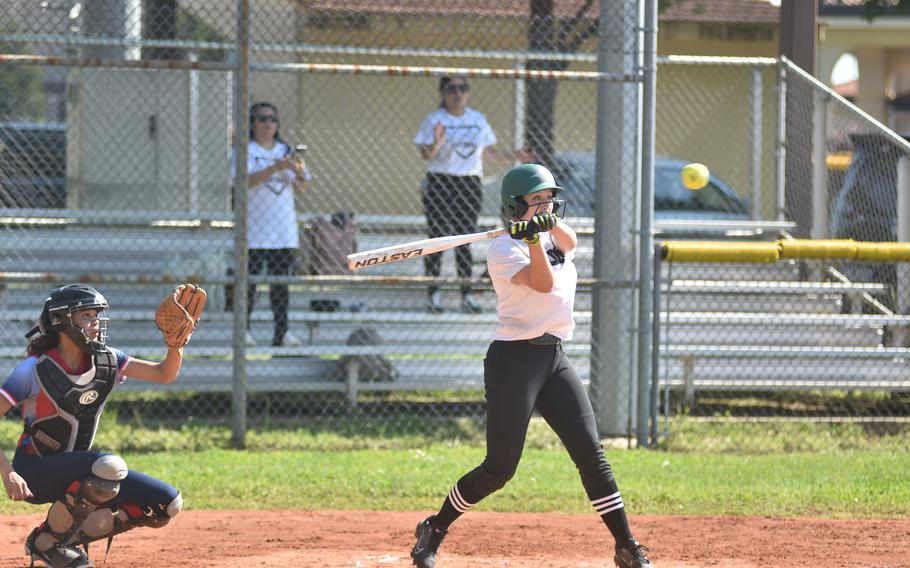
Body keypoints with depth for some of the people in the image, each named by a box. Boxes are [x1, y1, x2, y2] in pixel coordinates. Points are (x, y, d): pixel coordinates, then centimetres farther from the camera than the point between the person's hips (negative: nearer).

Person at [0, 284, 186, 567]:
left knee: (168, 504, -6)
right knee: (109, 467, -36)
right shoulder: (34, 369, -19)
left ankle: (75, 537, 4)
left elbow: (165, 374, -1)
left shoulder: (106, 360, -1)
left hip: (74, 474, 7)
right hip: (34, 473, -7)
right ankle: (45, 542, -16)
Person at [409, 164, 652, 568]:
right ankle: (435, 529, 15)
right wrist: (534, 237, -29)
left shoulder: (555, 237, 14)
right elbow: (543, 282, -21)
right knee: (499, 469, -5)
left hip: (555, 359, 6)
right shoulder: (503, 250, -8)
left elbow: (569, 241, -9)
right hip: (514, 360, -6)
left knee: (591, 454, -3)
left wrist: (550, 222, -26)